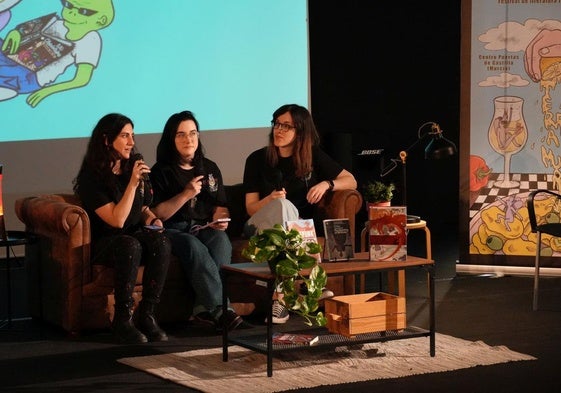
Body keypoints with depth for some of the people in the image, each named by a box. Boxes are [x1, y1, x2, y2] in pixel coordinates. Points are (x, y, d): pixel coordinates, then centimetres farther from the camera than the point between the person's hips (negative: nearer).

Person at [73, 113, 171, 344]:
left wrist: (152, 219, 1)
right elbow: (116, 220, -18)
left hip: (136, 236, 5)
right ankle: (122, 320, -29)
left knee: (161, 243, -29)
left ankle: (147, 316, -24)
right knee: (130, 246, -38)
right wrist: (132, 184, -22)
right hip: (103, 244, -5)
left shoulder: (134, 167, 10)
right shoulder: (91, 177, -11)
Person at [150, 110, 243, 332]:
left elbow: (220, 205, 26)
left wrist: (221, 219, 3)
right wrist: (186, 194, -11)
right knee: (194, 247, -38)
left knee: (222, 241, -33)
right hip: (174, 230, -4)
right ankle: (220, 308, -41)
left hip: (206, 229, 4)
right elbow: (157, 214, -3)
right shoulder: (161, 172, 6)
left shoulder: (210, 168, 21)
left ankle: (205, 308, -37)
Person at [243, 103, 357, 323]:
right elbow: (251, 207, 1)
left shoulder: (314, 156, 8)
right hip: (262, 228, -1)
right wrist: (269, 200, -20)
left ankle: (281, 295, -45)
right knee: (282, 204, -36)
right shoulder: (257, 160, 3)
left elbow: (351, 181, 8)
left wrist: (327, 184, -11)